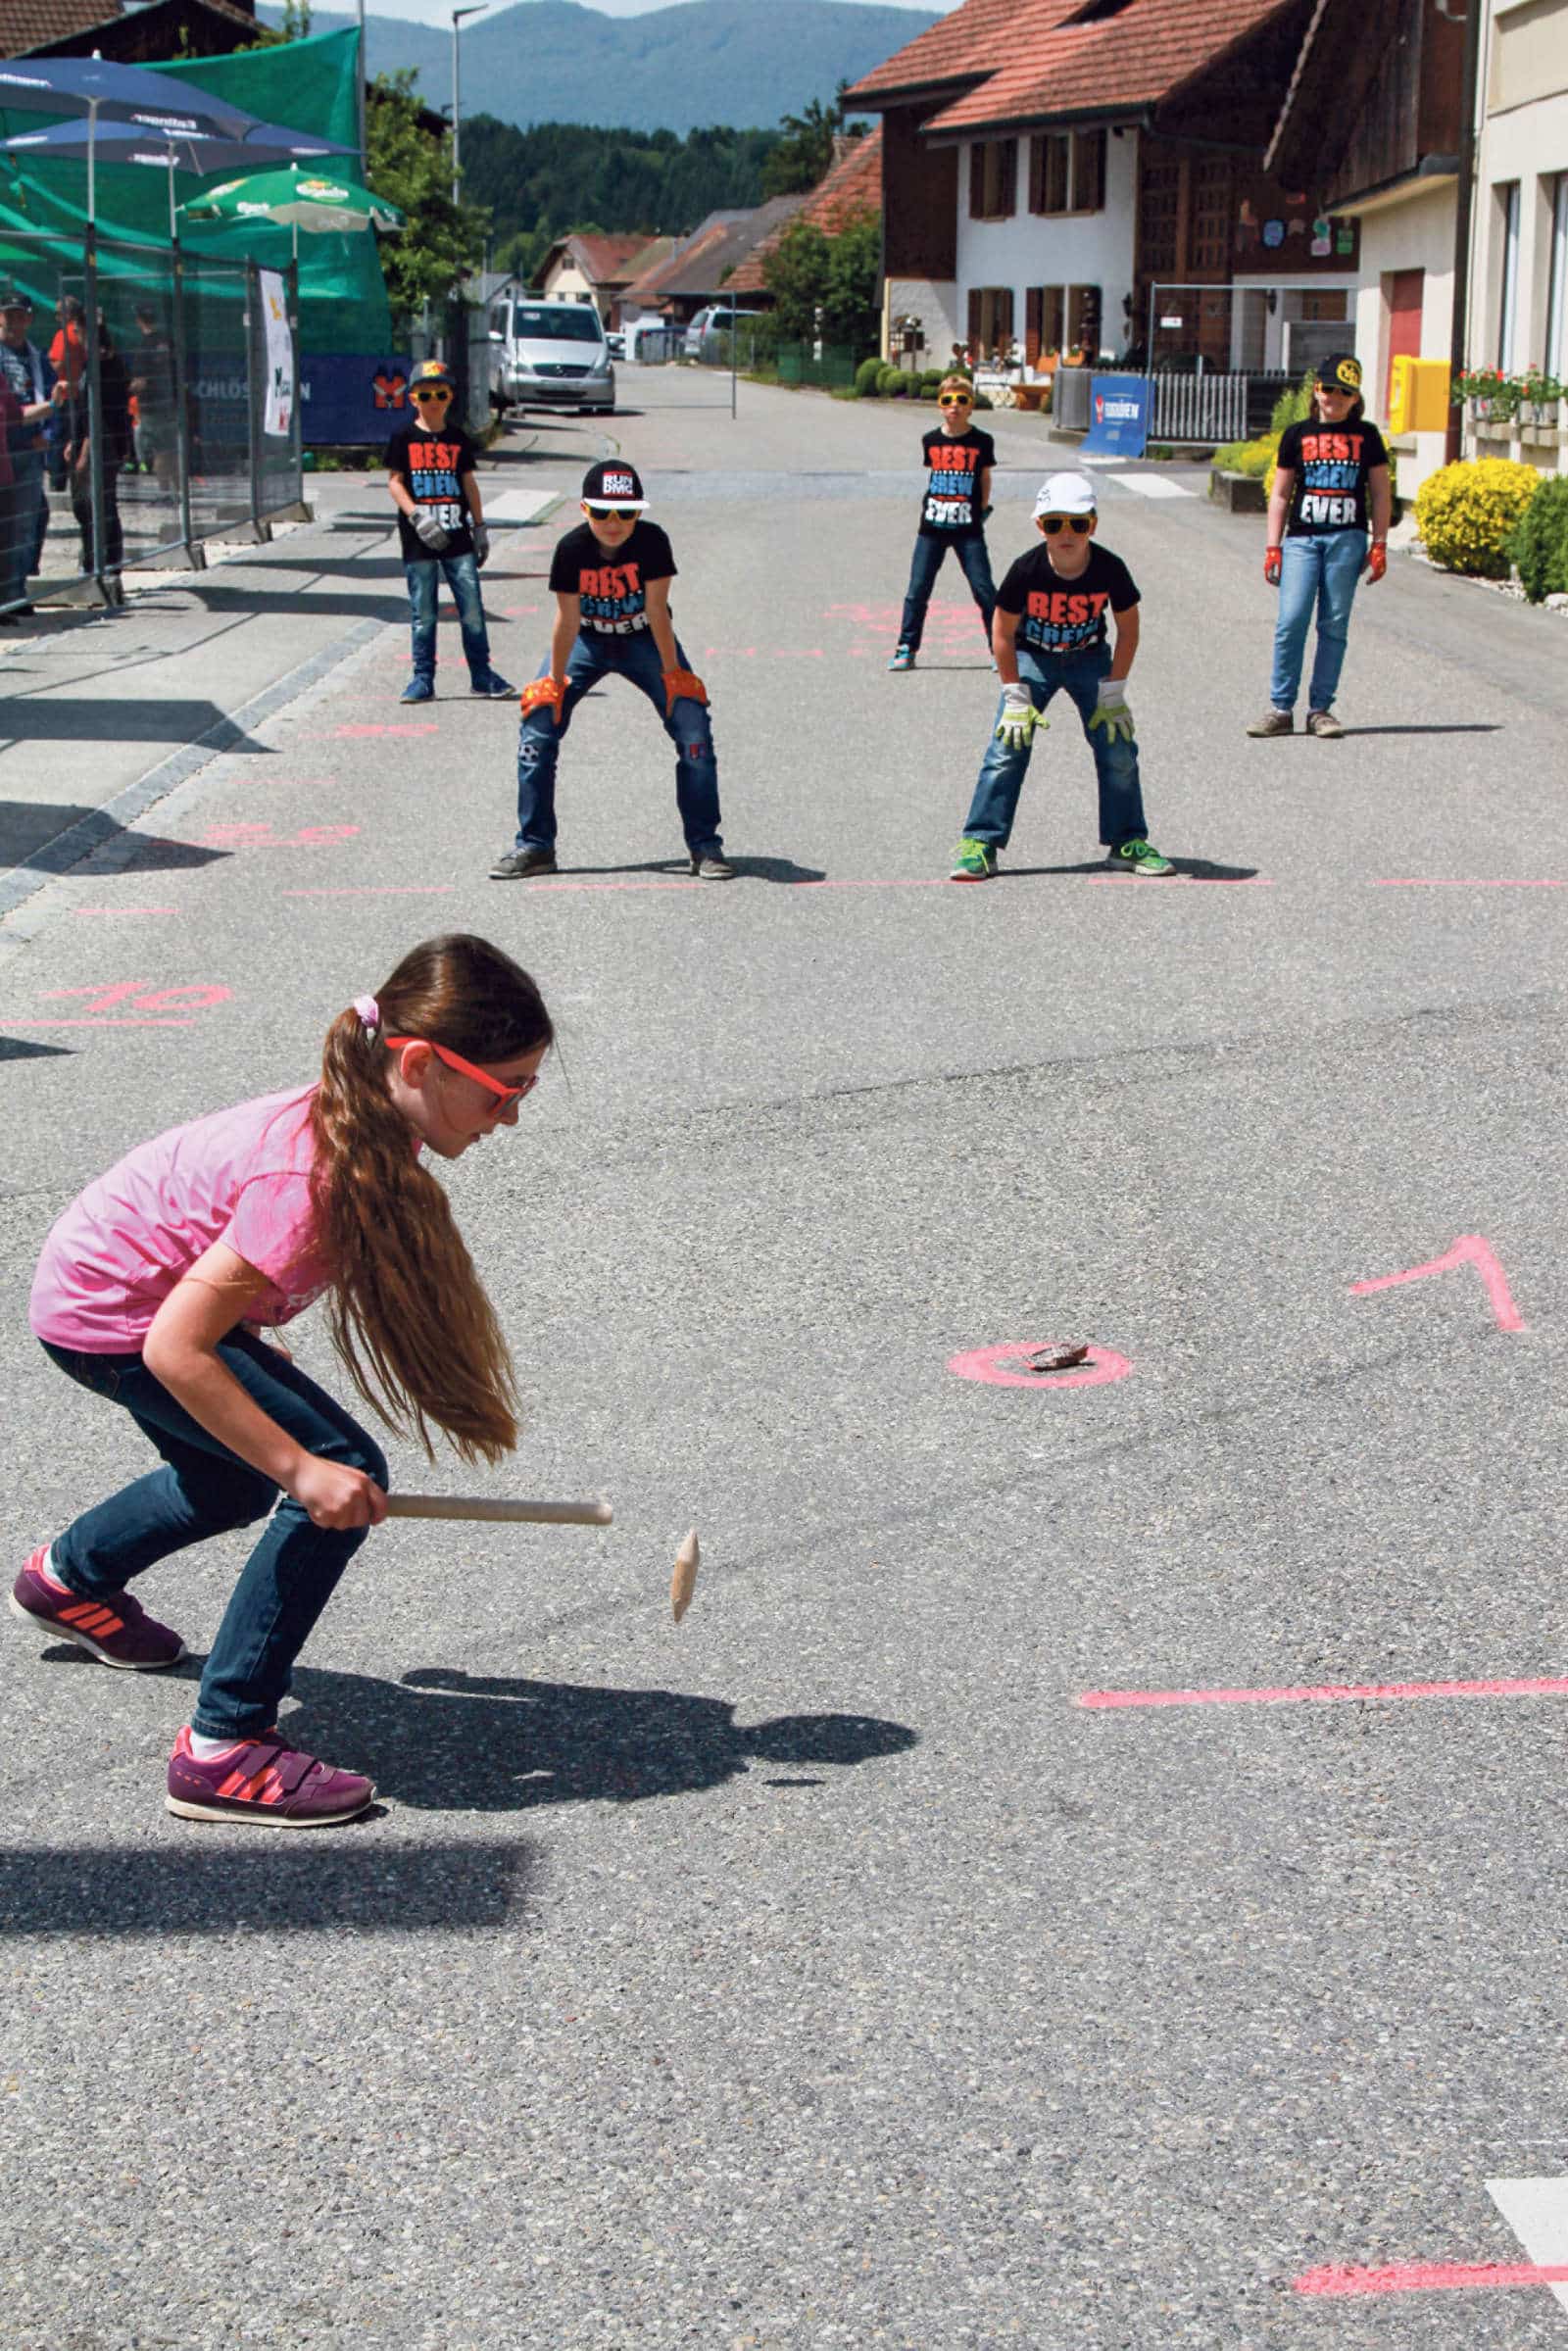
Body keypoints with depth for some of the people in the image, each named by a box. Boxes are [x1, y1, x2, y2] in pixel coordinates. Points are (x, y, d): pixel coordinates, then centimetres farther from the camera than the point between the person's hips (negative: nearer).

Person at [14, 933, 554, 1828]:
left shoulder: (368, 1129, -10)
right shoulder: (313, 1175, -36)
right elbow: (176, 1350, -34)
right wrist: (300, 1468, -30)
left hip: (109, 1276, 9)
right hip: (110, 1319, -9)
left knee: (235, 1484, 30)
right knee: (347, 1476, -17)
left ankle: (67, 1577, 58)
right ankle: (224, 1750, -11)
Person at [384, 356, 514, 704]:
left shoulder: (458, 438, 10)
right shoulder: (404, 438, 2)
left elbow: (469, 483, 14)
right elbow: (394, 481, -3)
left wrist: (480, 528, 11)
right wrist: (417, 515, -16)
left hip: (457, 536, 2)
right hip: (418, 541, -2)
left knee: (472, 608, -1)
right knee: (423, 613, 2)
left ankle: (482, 675, 6)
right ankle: (423, 679, 9)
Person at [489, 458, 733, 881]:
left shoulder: (652, 541, -25)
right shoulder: (572, 548, -24)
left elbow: (656, 610, -22)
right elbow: (567, 617, -18)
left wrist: (672, 672, -19)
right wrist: (555, 681, -15)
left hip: (644, 640, -1)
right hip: (587, 640, 1)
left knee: (692, 724, -14)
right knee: (539, 719, -11)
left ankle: (705, 846, -3)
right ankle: (534, 846, 1)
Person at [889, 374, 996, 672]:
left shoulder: (982, 442, -1)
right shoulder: (931, 440, 5)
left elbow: (984, 477, 11)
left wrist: (982, 507, 9)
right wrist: (929, 503, 12)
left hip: (969, 528, -2)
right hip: (932, 527, 2)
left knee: (984, 589, -4)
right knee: (917, 589, 3)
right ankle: (906, 649, 11)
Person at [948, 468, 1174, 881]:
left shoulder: (1110, 569, -21)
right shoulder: (1027, 570, -24)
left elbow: (1128, 630, -7)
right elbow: (1003, 633, -12)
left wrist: (1113, 693, -10)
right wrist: (1016, 698, -14)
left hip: (1090, 658, 1)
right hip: (1032, 657, -1)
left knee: (1118, 748, -5)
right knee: (1008, 746, -13)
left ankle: (1128, 842, 10)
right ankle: (980, 844, -9)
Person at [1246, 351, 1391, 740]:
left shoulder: (1366, 435, 10)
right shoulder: (1297, 435, 10)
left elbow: (1380, 493, 11)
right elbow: (1280, 494, 12)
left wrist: (1379, 544, 3)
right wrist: (1273, 546, 5)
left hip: (1347, 538, 0)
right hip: (1301, 537, 0)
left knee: (1334, 625, -1)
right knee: (1291, 620, -10)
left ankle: (1321, 709, 5)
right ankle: (1281, 709, -5)